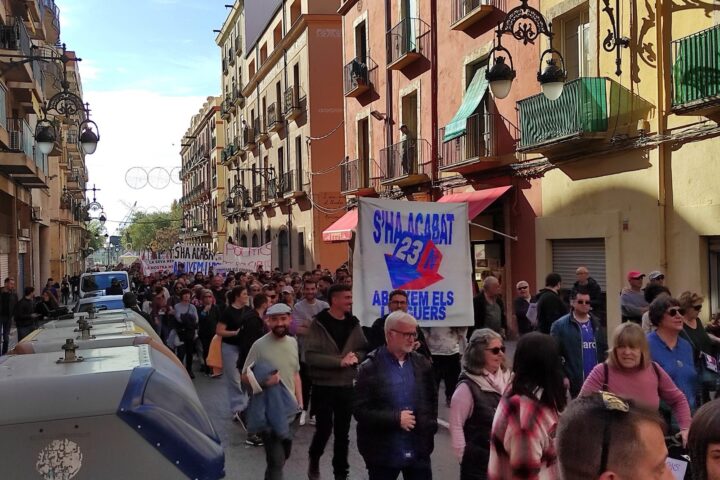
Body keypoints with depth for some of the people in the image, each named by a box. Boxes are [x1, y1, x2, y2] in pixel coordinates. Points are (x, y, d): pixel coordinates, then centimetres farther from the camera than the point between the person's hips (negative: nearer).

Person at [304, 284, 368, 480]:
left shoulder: (353, 324, 3)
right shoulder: (318, 324, -11)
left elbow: (364, 350, 9)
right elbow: (310, 356, -18)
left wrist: (356, 357, -14)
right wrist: (339, 361, -23)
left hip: (346, 386, 4)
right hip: (323, 386, -4)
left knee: (342, 433, 11)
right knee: (324, 429, 5)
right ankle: (314, 460, 35)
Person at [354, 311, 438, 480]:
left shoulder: (422, 364, 5)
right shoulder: (370, 368, -9)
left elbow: (432, 399, 15)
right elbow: (359, 410, -13)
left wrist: (430, 426, 1)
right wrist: (395, 418, -18)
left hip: (419, 451, 4)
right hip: (382, 453, -3)